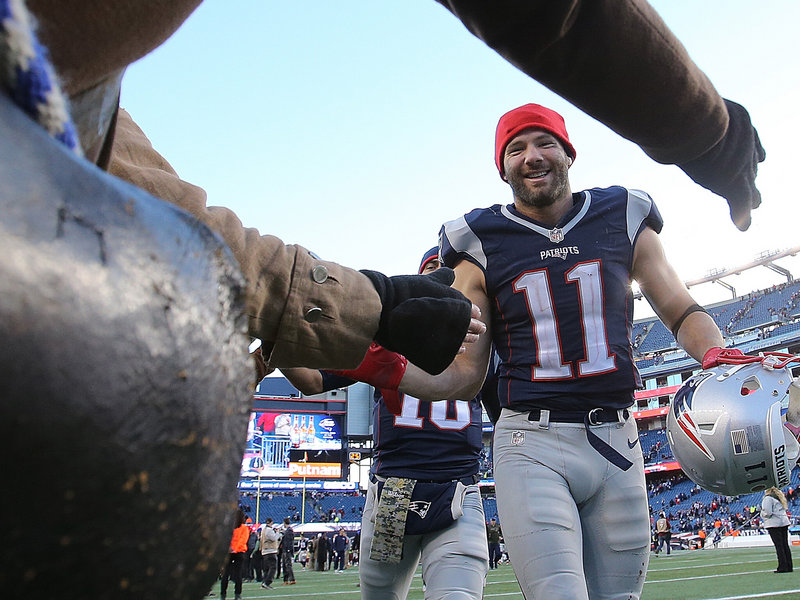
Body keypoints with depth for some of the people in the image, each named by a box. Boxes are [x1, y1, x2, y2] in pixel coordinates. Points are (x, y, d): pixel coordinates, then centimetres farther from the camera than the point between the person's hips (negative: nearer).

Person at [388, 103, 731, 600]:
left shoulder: (624, 221, 8)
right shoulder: (482, 246, 2)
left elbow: (684, 313, 13)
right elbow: (465, 378, 3)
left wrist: (718, 357, -9)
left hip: (617, 442, 3)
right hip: (532, 444, -2)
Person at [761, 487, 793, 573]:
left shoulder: (767, 498, -8)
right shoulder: (779, 498, 18)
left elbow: (767, 513, -16)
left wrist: (762, 512, 5)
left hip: (774, 524, -8)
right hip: (784, 522, 8)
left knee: (779, 546, -6)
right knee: (785, 545, 10)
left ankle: (783, 567, -7)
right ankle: (789, 567, 12)